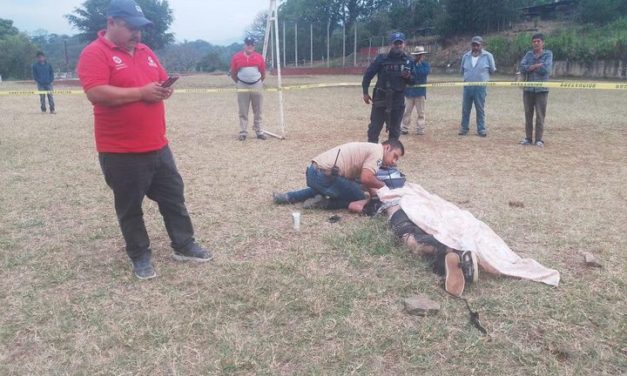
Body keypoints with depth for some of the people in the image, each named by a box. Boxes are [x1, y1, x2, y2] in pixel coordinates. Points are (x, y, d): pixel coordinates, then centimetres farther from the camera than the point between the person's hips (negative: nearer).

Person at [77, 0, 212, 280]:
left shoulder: (145, 52, 13)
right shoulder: (95, 53, -10)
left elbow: (162, 81, 21)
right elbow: (96, 93, -23)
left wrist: (164, 90, -4)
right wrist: (141, 92, -20)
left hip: (157, 147, 7)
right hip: (121, 153, -7)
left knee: (174, 198, 14)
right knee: (130, 208, 8)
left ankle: (184, 246, 29)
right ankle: (140, 257, 24)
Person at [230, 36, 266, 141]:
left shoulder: (259, 57, 1)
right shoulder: (236, 57, -1)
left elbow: (263, 73, 11)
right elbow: (233, 73, 7)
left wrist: (260, 83, 12)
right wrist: (239, 83, 9)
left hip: (256, 86, 1)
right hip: (243, 87, -1)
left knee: (258, 111, 7)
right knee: (243, 112, 2)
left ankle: (259, 132, 15)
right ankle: (243, 133, 6)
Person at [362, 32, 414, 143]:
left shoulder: (408, 61, 4)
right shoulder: (382, 58, -3)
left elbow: (412, 82, 11)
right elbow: (368, 74, -1)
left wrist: (408, 77, -12)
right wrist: (365, 92, -7)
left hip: (398, 100, 2)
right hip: (380, 97, -2)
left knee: (395, 130, 9)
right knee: (374, 128, 1)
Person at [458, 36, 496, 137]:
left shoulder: (488, 56, -1)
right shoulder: (466, 56, 8)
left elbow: (492, 70, 7)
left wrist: (481, 75, 9)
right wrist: (469, 76, 11)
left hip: (481, 87, -3)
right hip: (467, 86, 3)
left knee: (480, 109, 2)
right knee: (465, 109, 5)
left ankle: (481, 129, 9)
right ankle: (464, 128, 14)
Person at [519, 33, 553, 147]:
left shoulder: (548, 54, 2)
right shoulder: (528, 54, 11)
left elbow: (546, 69, -12)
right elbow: (522, 68, -4)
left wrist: (530, 67, -6)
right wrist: (536, 66, -12)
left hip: (542, 89, -3)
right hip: (528, 89, 3)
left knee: (540, 115, -3)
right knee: (528, 114, 7)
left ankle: (539, 139, 1)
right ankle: (528, 138, 14)